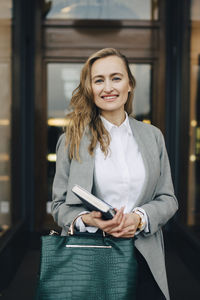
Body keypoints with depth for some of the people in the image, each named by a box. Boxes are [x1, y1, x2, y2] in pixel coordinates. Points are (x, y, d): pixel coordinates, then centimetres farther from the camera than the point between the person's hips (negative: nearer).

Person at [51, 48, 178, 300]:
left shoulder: (153, 136, 7)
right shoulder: (72, 140, 1)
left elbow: (167, 198, 8)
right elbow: (59, 204, 2)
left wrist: (139, 217, -12)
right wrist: (88, 219, -18)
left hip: (143, 258, 2)